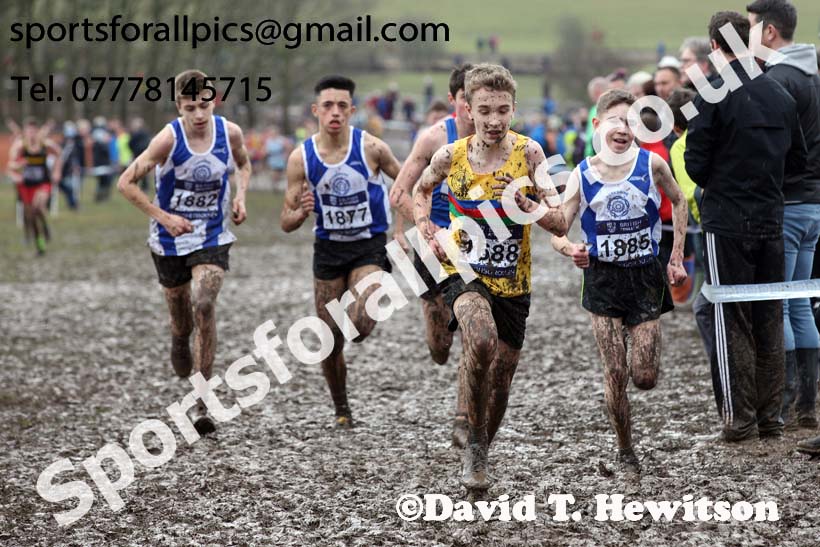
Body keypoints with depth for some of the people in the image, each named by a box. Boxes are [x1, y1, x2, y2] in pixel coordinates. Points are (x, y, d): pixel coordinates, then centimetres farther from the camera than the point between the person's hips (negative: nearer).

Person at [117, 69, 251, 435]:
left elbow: (243, 164, 15)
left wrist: (240, 198, -3)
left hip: (213, 238, 0)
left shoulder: (229, 132, -9)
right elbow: (126, 183, -12)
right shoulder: (168, 139, -18)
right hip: (170, 240, 0)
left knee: (204, 305, -22)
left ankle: (201, 403, -18)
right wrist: (163, 217, -18)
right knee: (181, 325, 10)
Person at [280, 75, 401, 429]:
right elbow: (286, 223, -2)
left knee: (359, 324, -25)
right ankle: (341, 409, 28)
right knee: (330, 342, 5)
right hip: (328, 249, 2)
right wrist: (301, 213, -24)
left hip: (370, 246, -2)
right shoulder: (301, 158, -7)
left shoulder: (370, 147, -13)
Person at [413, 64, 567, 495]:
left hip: (513, 282, 2)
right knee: (482, 341, -33)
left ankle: (480, 455, 40)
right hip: (465, 272, -2)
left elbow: (559, 224, -12)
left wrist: (528, 207, -31)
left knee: (500, 379, 13)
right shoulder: (450, 157, -8)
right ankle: (474, 443, -15)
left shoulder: (528, 154, -11)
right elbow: (420, 191, 15)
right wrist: (430, 235, 0)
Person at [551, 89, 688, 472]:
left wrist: (677, 258, 8)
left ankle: (643, 345, 35)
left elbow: (678, 202, 11)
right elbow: (557, 230, -7)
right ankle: (625, 450, 14)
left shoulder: (651, 164, -7)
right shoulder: (583, 175, -7)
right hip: (603, 278, 0)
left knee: (644, 378, -2)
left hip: (645, 275, 0)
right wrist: (570, 250, -30)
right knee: (615, 375, -3)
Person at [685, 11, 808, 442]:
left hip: (726, 222, -5)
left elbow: (696, 164, -11)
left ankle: (739, 418, 0)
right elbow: (798, 160, 12)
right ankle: (770, 415, 13)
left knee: (731, 322, 0)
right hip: (772, 221, 5)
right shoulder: (781, 96, 5)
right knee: (769, 321, 11)